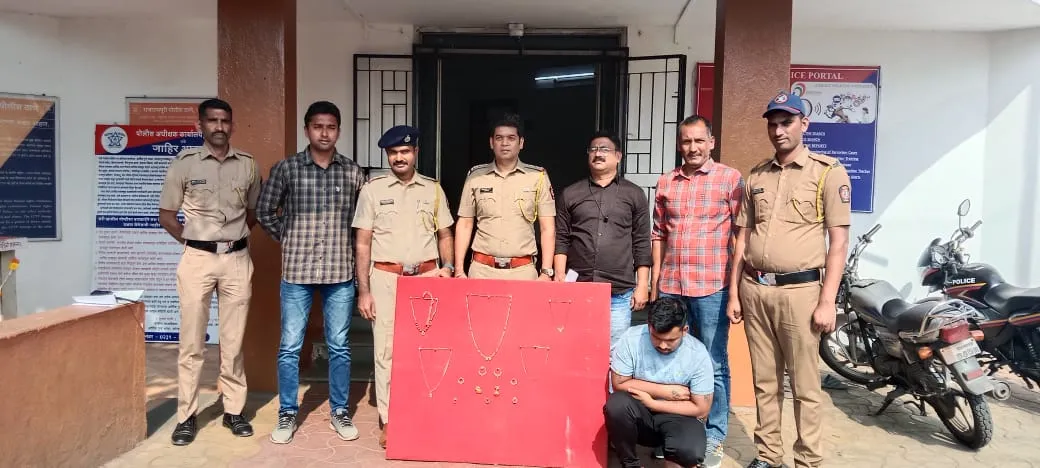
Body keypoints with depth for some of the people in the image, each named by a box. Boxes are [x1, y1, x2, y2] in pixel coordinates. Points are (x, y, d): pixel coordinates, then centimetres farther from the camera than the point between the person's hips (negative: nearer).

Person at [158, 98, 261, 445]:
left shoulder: (248, 165, 4)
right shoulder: (183, 163, -1)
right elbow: (166, 215, 5)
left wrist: (234, 236, 7)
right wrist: (193, 241, 2)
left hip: (237, 259, 2)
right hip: (197, 260, -1)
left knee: (233, 340, 8)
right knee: (192, 341, 3)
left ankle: (234, 410, 18)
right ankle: (186, 415, 14)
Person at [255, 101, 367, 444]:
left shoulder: (353, 172, 3)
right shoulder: (286, 168, -1)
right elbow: (265, 211, 6)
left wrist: (353, 248, 5)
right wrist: (288, 238, 2)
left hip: (340, 272, 1)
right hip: (297, 271, -1)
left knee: (339, 347, 9)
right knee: (290, 347, 6)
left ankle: (339, 412, 24)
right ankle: (287, 414, 22)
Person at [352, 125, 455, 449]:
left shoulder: (433, 189, 8)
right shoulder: (373, 190, 3)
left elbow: (445, 234, 15)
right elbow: (363, 243, 2)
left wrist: (447, 267, -3)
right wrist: (363, 291, -3)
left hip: (427, 277, 1)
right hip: (386, 278, -1)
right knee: (386, 349, 2)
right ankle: (389, 421, 12)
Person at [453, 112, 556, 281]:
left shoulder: (537, 177, 2)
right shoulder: (475, 176, 6)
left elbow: (547, 228, 2)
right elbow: (464, 225, 8)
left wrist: (546, 272, -6)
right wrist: (459, 270, 1)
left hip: (523, 270, -1)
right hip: (482, 269, 1)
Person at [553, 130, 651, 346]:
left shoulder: (634, 195, 9)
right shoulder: (569, 194, 10)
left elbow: (641, 243, 6)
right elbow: (561, 240, 7)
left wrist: (642, 285, 1)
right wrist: (559, 279, -4)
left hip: (619, 294, -1)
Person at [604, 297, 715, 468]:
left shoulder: (698, 354, -14)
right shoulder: (631, 338, -16)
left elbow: (701, 409, -10)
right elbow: (619, 383, -11)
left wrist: (652, 402, -17)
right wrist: (665, 391, -14)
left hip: (677, 416, -1)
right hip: (638, 414, 2)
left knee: (691, 451, -34)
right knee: (616, 404, -33)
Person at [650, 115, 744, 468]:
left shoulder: (730, 178, -2)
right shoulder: (666, 182, 9)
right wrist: (655, 281, 10)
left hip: (712, 287, -4)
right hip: (671, 286, 4)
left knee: (714, 365, 7)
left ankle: (713, 437, 20)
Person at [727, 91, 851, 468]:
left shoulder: (828, 172, -2)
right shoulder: (756, 176, 12)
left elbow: (838, 240, -5)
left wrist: (827, 301, -10)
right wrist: (734, 293, 9)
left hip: (799, 290, -4)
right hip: (755, 289, 4)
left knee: (805, 386, 3)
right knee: (765, 381, 13)